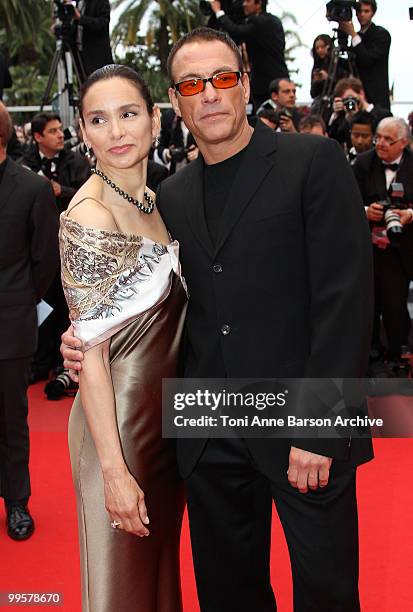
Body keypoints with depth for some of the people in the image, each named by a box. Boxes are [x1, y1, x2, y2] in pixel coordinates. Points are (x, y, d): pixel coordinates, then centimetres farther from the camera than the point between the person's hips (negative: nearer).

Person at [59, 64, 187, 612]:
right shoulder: (89, 215, -19)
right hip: (119, 417, -7)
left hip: (167, 412, 8)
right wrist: (115, 470, -21)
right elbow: (90, 349, -20)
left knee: (162, 562, 22)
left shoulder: (153, 202, 6)